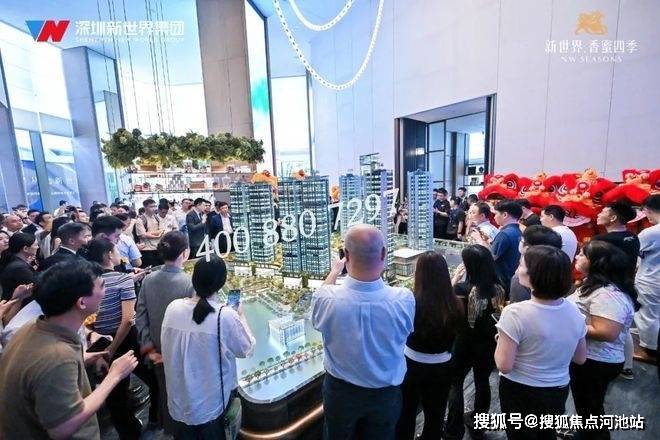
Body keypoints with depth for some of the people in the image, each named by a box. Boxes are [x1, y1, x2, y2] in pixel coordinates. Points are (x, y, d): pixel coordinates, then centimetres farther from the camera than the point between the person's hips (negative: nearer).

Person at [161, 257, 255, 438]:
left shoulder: (173, 308, -14)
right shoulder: (226, 315, -27)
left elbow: (167, 347, 2)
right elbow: (247, 349, -12)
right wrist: (241, 316, -1)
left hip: (180, 400, 3)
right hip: (213, 402, -3)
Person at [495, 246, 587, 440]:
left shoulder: (515, 313, -29)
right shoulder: (574, 311, -8)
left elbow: (504, 366, -24)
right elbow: (580, 358, 5)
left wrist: (500, 340, -8)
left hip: (521, 394, -5)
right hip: (558, 392, 5)